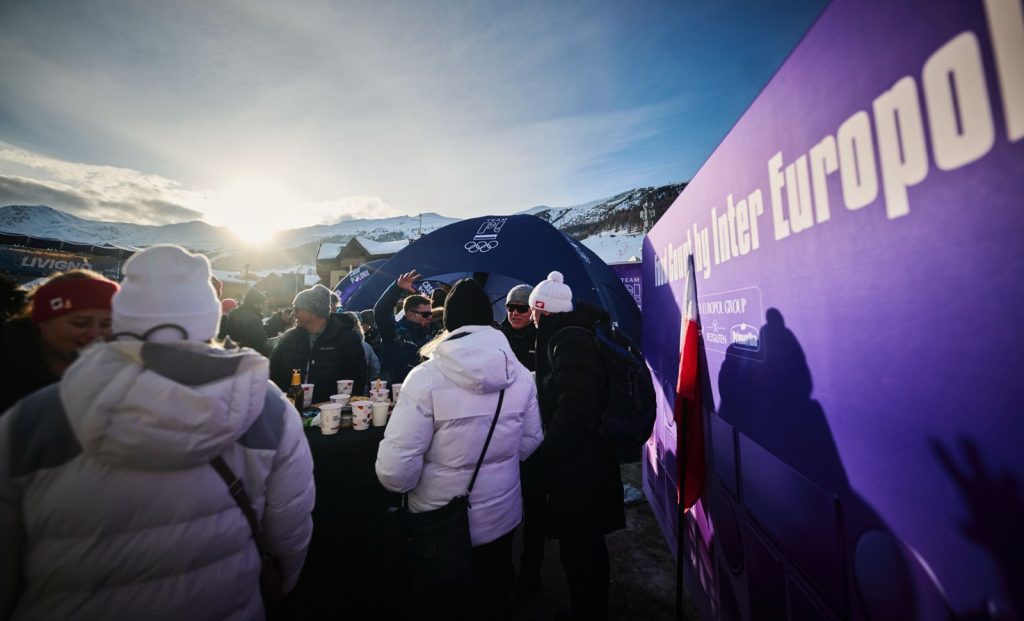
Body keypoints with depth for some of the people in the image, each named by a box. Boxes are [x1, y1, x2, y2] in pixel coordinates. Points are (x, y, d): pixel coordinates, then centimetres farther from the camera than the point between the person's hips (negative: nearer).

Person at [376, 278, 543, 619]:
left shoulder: (425, 377, -24)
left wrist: (400, 485, -1)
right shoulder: (521, 375, -10)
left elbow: (396, 468, -24)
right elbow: (530, 441, 2)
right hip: (501, 516, 4)